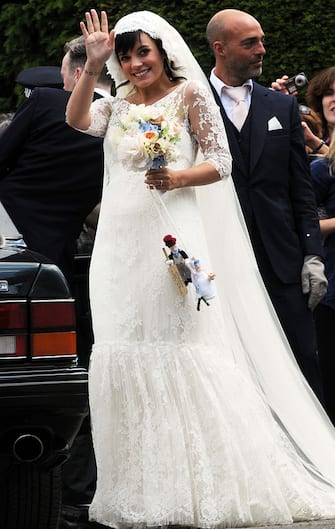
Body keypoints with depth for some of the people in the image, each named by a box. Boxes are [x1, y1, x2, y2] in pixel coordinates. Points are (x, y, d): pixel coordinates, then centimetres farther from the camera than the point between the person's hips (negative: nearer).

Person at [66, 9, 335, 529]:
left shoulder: (189, 95, 3)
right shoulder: (116, 106, 15)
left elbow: (220, 162, -1)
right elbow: (76, 119, -4)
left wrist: (180, 178, -19)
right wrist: (92, 66, -12)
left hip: (171, 233, -5)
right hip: (120, 239, 5)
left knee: (181, 346, -7)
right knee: (128, 353, 3)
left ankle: (203, 487, -1)